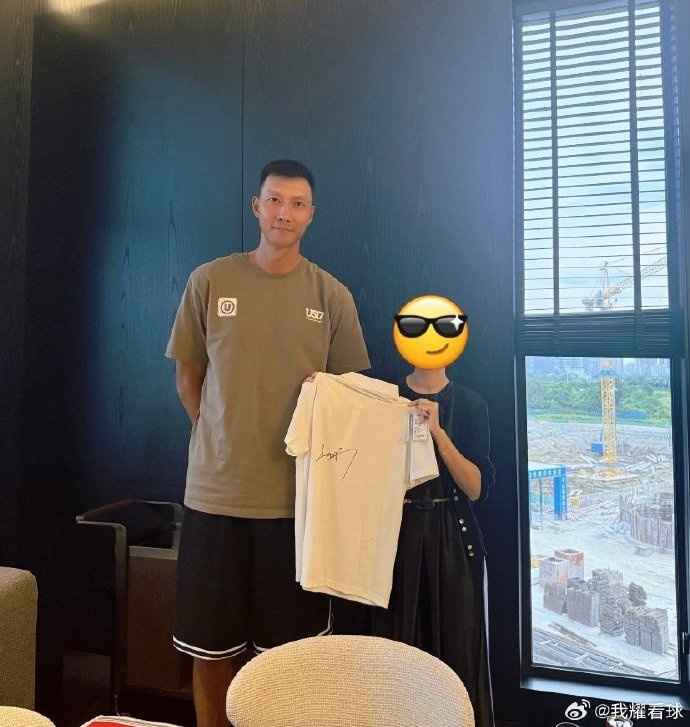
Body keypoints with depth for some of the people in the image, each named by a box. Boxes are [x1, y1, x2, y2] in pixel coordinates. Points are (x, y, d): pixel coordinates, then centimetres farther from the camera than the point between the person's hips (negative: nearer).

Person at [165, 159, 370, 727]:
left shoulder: (332, 296, 3)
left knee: (293, 649, 12)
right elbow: (188, 378, 8)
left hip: (300, 494, 0)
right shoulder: (209, 281, 2)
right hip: (216, 491, 0)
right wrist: (222, 442, 4)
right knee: (211, 648, 13)